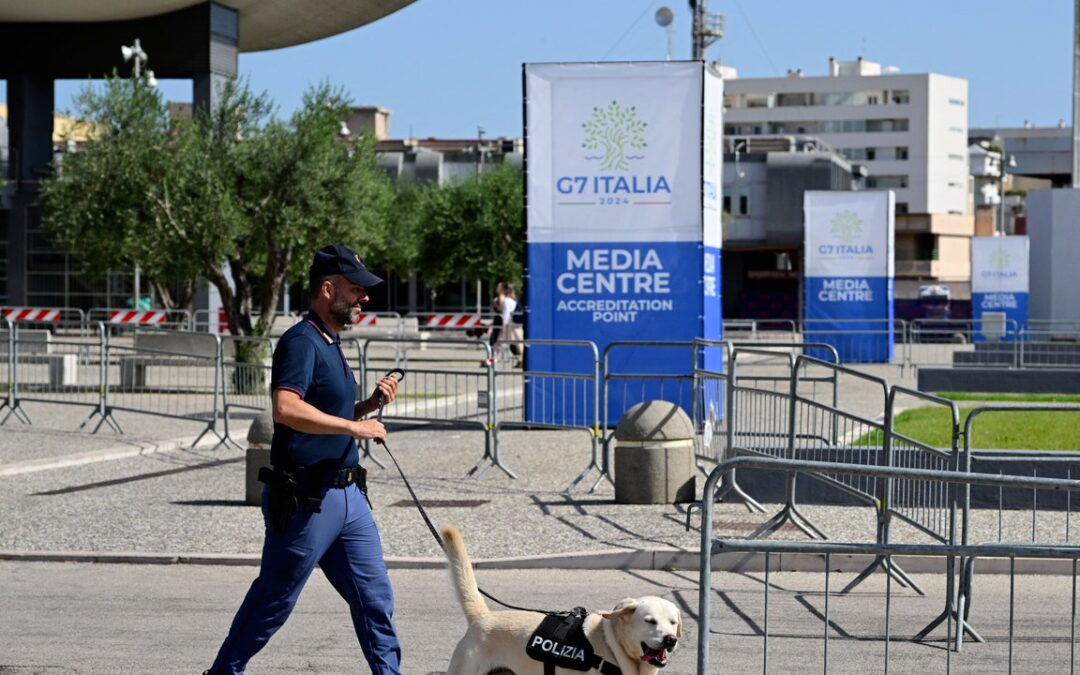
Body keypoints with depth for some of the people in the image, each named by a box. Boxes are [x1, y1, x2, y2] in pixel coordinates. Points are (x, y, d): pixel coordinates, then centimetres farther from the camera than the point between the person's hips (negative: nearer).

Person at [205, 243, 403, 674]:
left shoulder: (331, 344, 18)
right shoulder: (302, 342, -14)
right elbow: (286, 409, -30)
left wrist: (370, 404, 11)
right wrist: (355, 426, -25)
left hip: (346, 494, 9)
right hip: (305, 497, -9)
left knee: (374, 597, 6)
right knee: (274, 599, 2)